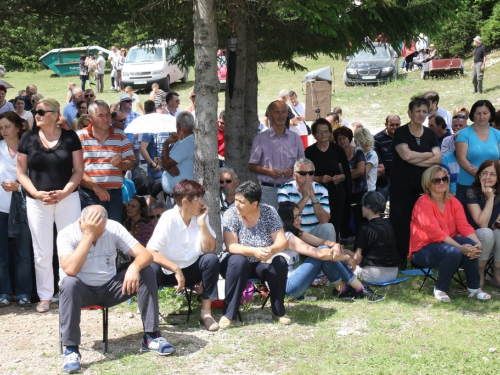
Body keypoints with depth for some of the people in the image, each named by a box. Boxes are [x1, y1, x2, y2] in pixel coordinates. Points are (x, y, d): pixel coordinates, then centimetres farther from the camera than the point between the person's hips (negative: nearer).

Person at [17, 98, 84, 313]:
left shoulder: (69, 137, 0)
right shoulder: (28, 138, 3)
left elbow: (78, 170, 1)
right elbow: (21, 172, 4)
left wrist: (64, 192, -14)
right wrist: (36, 193, -11)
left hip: (68, 199, -1)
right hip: (37, 201, 1)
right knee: (42, 251, 4)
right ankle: (45, 296, 13)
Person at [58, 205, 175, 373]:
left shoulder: (114, 228, -10)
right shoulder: (67, 235, -18)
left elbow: (146, 254, -15)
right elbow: (70, 270, -35)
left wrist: (134, 267, -38)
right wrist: (88, 234, -35)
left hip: (110, 288, 3)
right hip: (82, 290, -3)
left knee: (146, 272, -19)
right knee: (69, 283, -37)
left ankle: (151, 336, -13)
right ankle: (71, 349, -30)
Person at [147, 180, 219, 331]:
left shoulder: (201, 217, -7)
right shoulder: (168, 219, -19)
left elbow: (209, 249, -16)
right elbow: (150, 252, -26)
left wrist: (202, 223, -24)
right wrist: (176, 269, -32)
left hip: (191, 270, 4)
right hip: (167, 271, -4)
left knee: (211, 259, -24)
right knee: (151, 269, -35)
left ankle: (206, 312, -16)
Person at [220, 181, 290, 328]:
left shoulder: (269, 212, -11)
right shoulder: (231, 214, -14)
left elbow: (282, 242, -16)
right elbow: (231, 246, -24)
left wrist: (271, 250, -39)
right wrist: (254, 251, -41)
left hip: (263, 265, 2)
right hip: (238, 265, -2)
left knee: (280, 262, -27)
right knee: (238, 262, -34)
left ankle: (279, 311, -11)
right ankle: (228, 314, -27)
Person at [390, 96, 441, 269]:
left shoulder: (430, 134, 11)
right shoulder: (401, 132, -2)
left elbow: (438, 159, -1)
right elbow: (406, 154, -17)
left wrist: (416, 159, -13)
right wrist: (429, 154, -5)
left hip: (423, 184, 3)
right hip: (402, 185, -3)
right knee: (401, 221, -3)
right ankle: (400, 259, 5)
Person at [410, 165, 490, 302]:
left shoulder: (453, 202, 5)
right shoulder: (423, 203, -16)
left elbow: (464, 226, -6)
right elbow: (435, 233, -25)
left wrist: (477, 242, -26)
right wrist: (460, 247, -32)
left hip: (448, 243, 6)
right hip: (423, 249, -6)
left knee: (471, 244, -24)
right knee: (454, 252, -34)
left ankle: (474, 288, -12)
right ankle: (440, 289, -13)